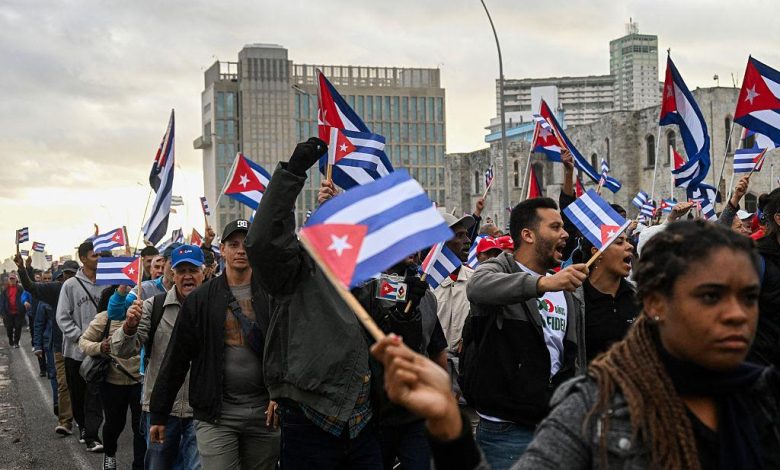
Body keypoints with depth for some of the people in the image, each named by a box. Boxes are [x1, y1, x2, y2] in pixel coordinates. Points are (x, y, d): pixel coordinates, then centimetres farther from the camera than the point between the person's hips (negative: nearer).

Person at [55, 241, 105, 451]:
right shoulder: (71, 285, -2)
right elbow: (63, 318, -3)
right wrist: (81, 337, -12)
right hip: (75, 350, 1)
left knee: (95, 393, -6)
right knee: (78, 393, 13)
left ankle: (91, 434, -5)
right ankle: (83, 426, 32)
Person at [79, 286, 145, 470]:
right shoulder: (104, 318, -7)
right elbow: (84, 341, -1)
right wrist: (99, 348, -19)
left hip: (140, 380, 1)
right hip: (113, 382, -1)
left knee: (141, 426, 1)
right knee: (115, 423, 16)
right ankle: (109, 454, 45)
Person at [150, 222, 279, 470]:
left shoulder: (272, 297, 5)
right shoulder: (200, 299, 4)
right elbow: (176, 358, 4)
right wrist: (158, 414, 4)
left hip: (263, 410, 1)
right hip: (216, 413, -1)